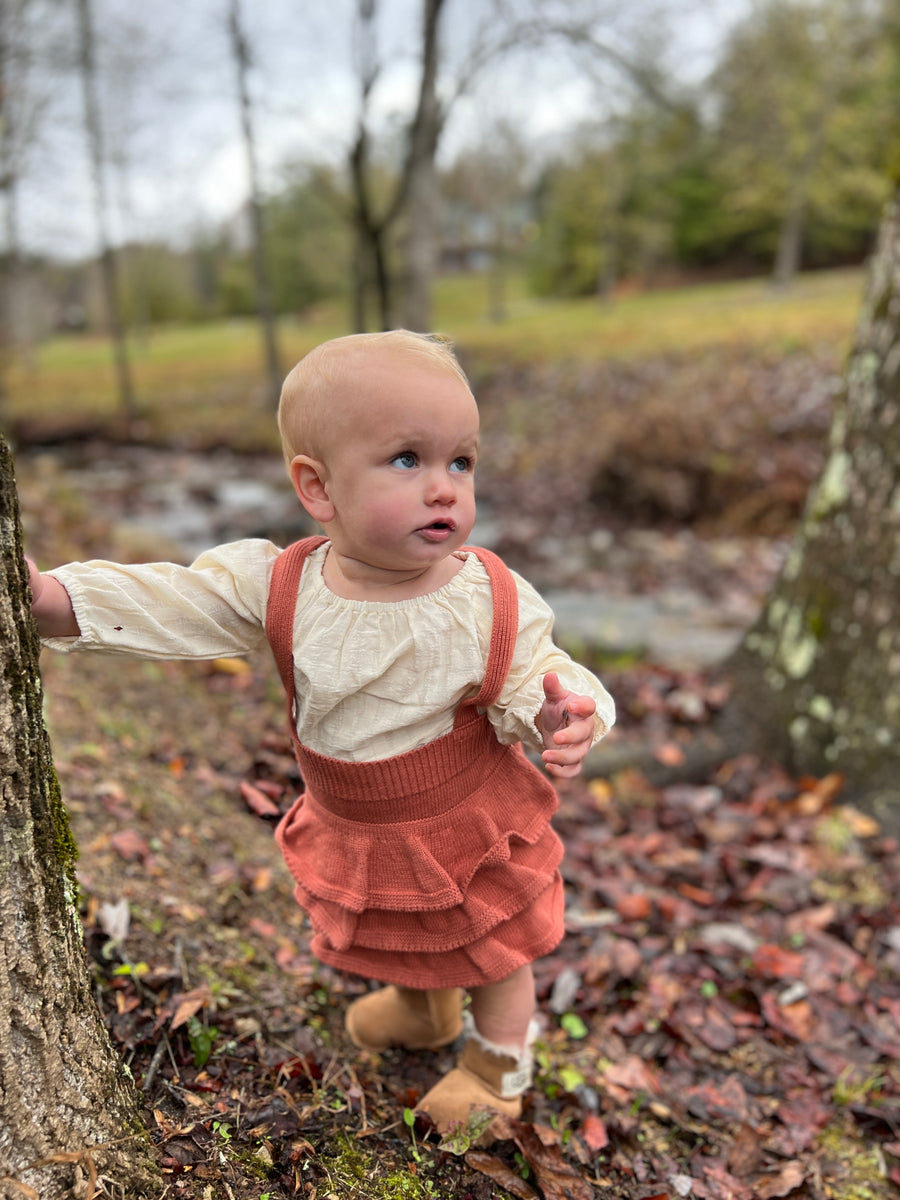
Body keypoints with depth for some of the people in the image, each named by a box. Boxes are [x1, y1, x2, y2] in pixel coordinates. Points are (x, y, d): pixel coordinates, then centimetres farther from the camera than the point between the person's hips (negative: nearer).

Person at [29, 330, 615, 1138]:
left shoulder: (493, 602, -26)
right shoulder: (276, 587, -21)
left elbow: (536, 680, -18)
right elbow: (167, 605, -18)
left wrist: (561, 717, -41)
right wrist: (47, 598, -29)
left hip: (471, 831, -3)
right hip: (352, 830, 4)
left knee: (494, 955, 21)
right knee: (393, 940, 32)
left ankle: (498, 1067, 51)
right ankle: (420, 1006, 66)